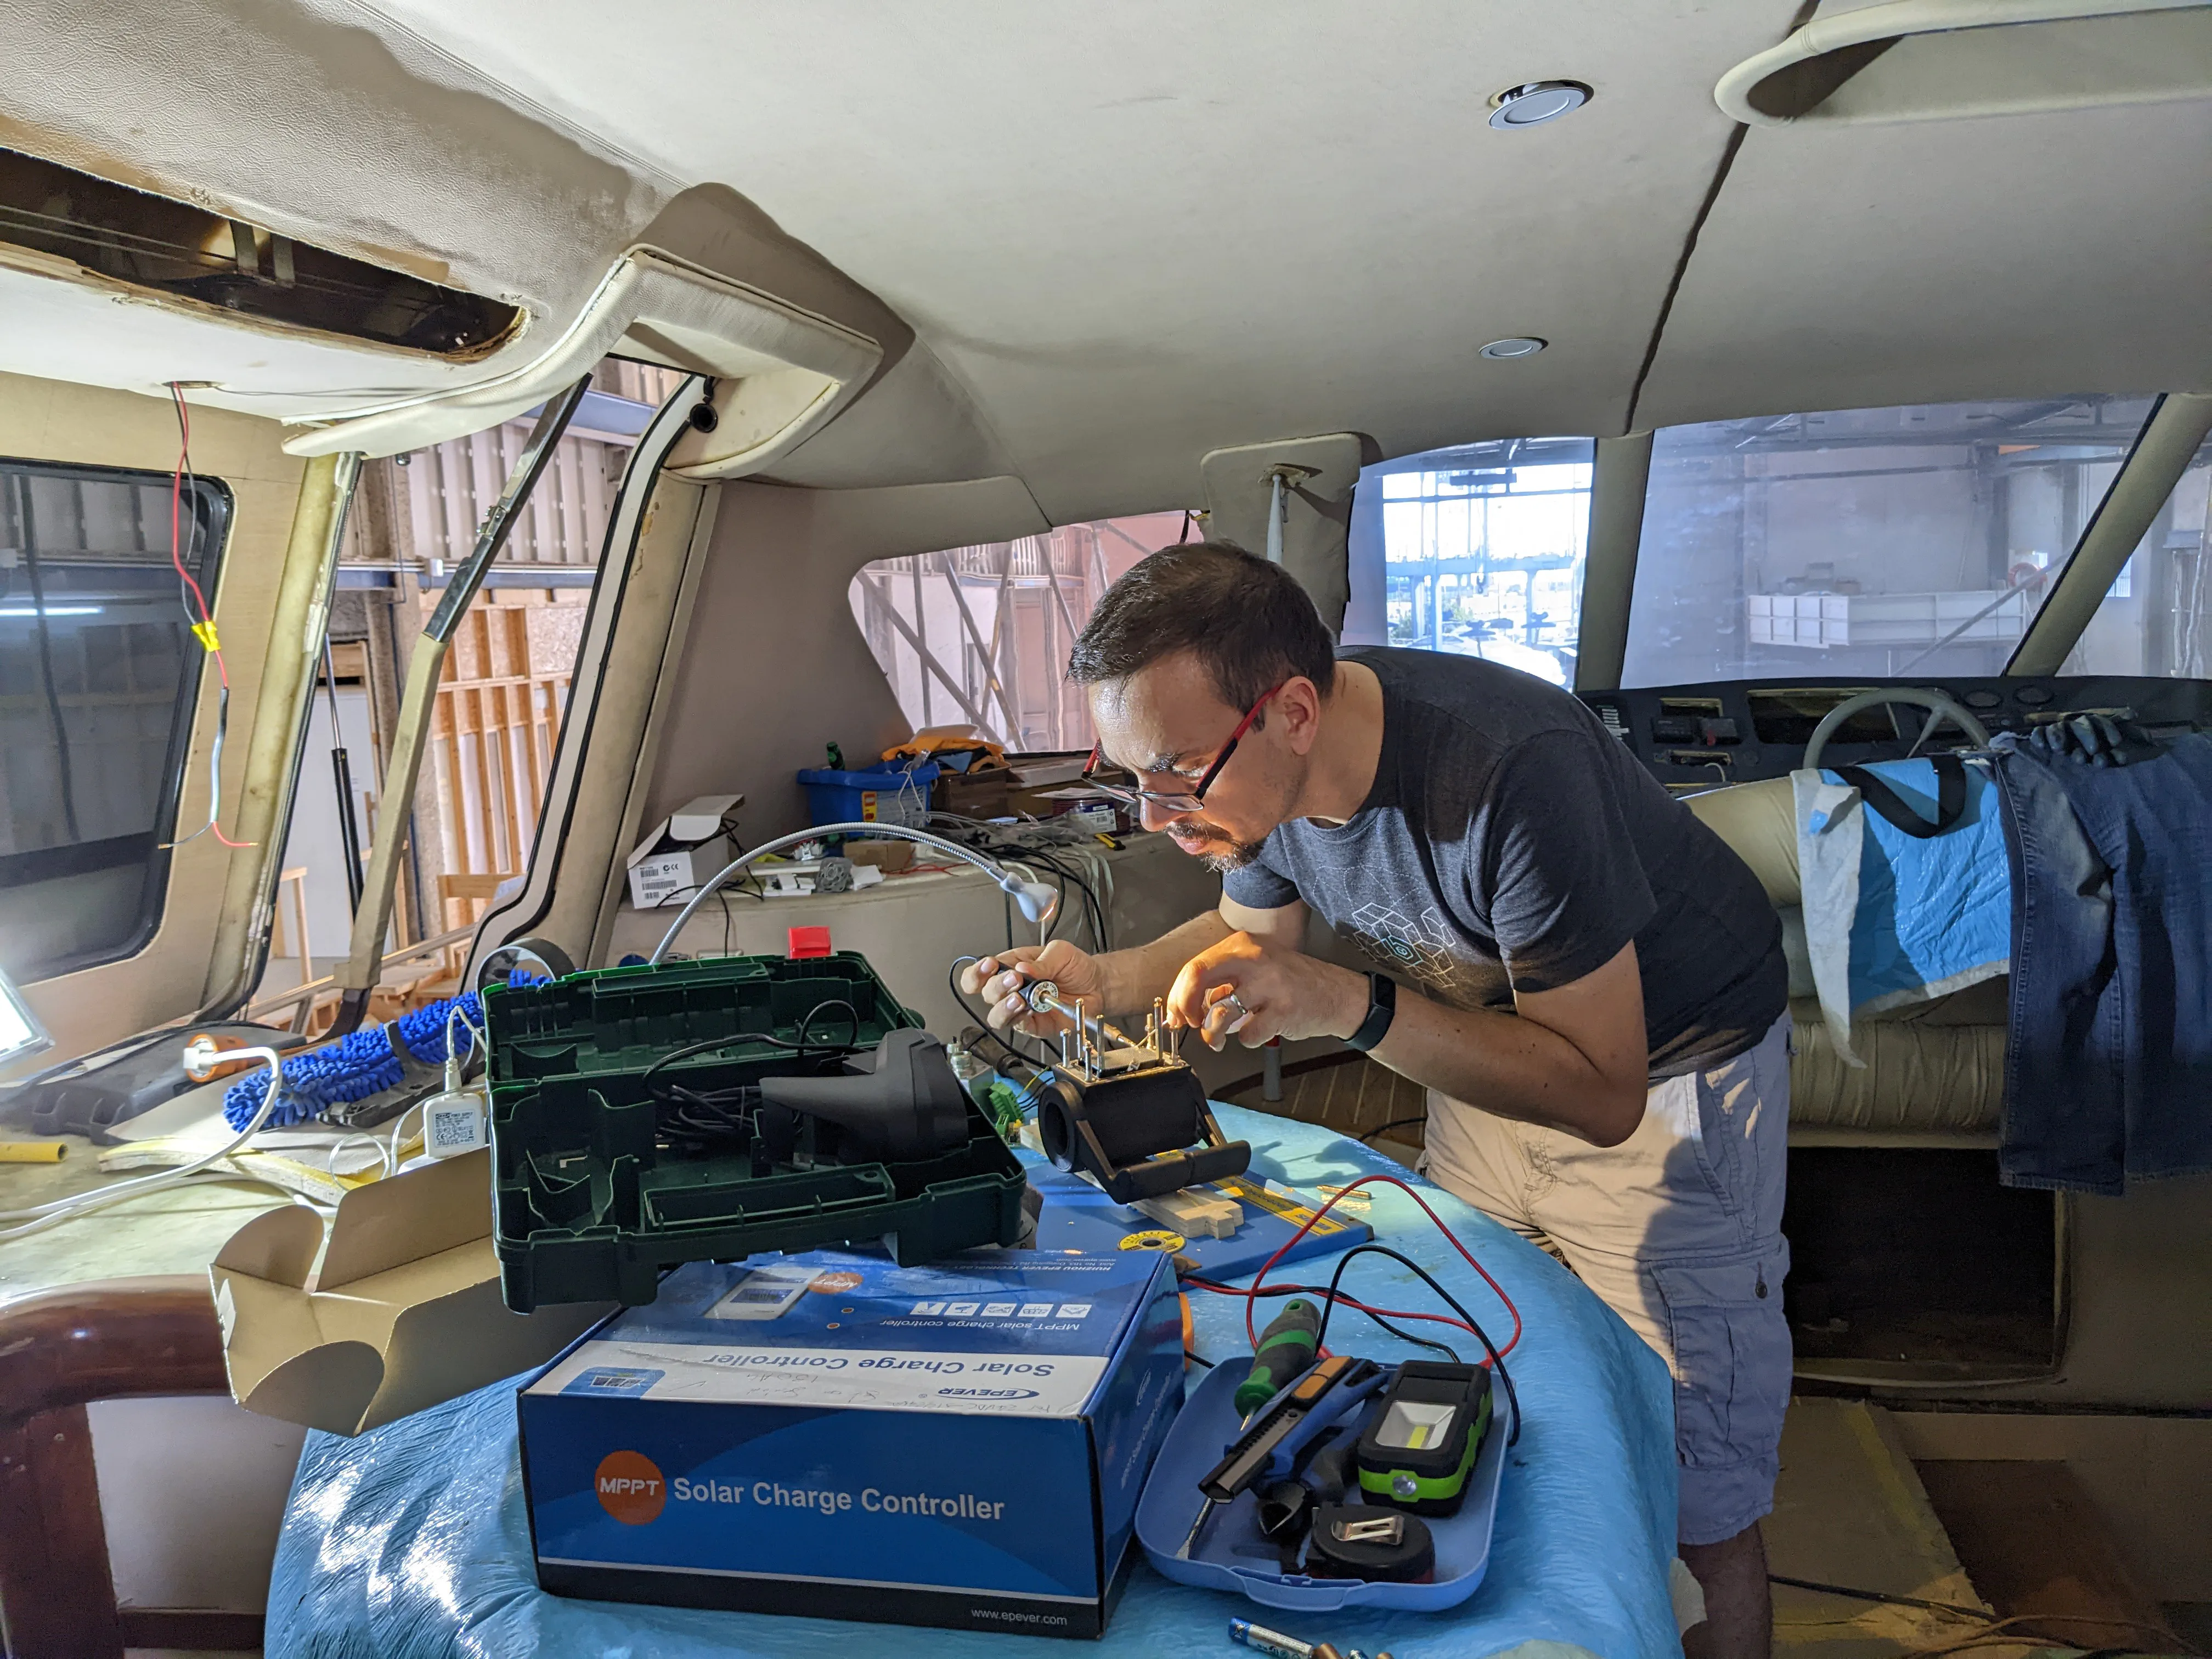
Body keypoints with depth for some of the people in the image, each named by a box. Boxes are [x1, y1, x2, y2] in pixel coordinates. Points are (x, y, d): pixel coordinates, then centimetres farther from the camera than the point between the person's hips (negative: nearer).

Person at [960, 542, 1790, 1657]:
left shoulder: (1513, 772, -38)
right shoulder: (1262, 765, -16)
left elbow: (1603, 1094, -32)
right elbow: (1251, 926, 5)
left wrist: (1352, 1005, -41)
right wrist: (1106, 981, -13)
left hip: (1666, 1059, -6)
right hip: (1493, 1034, 6)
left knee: (1694, 1498, -1)